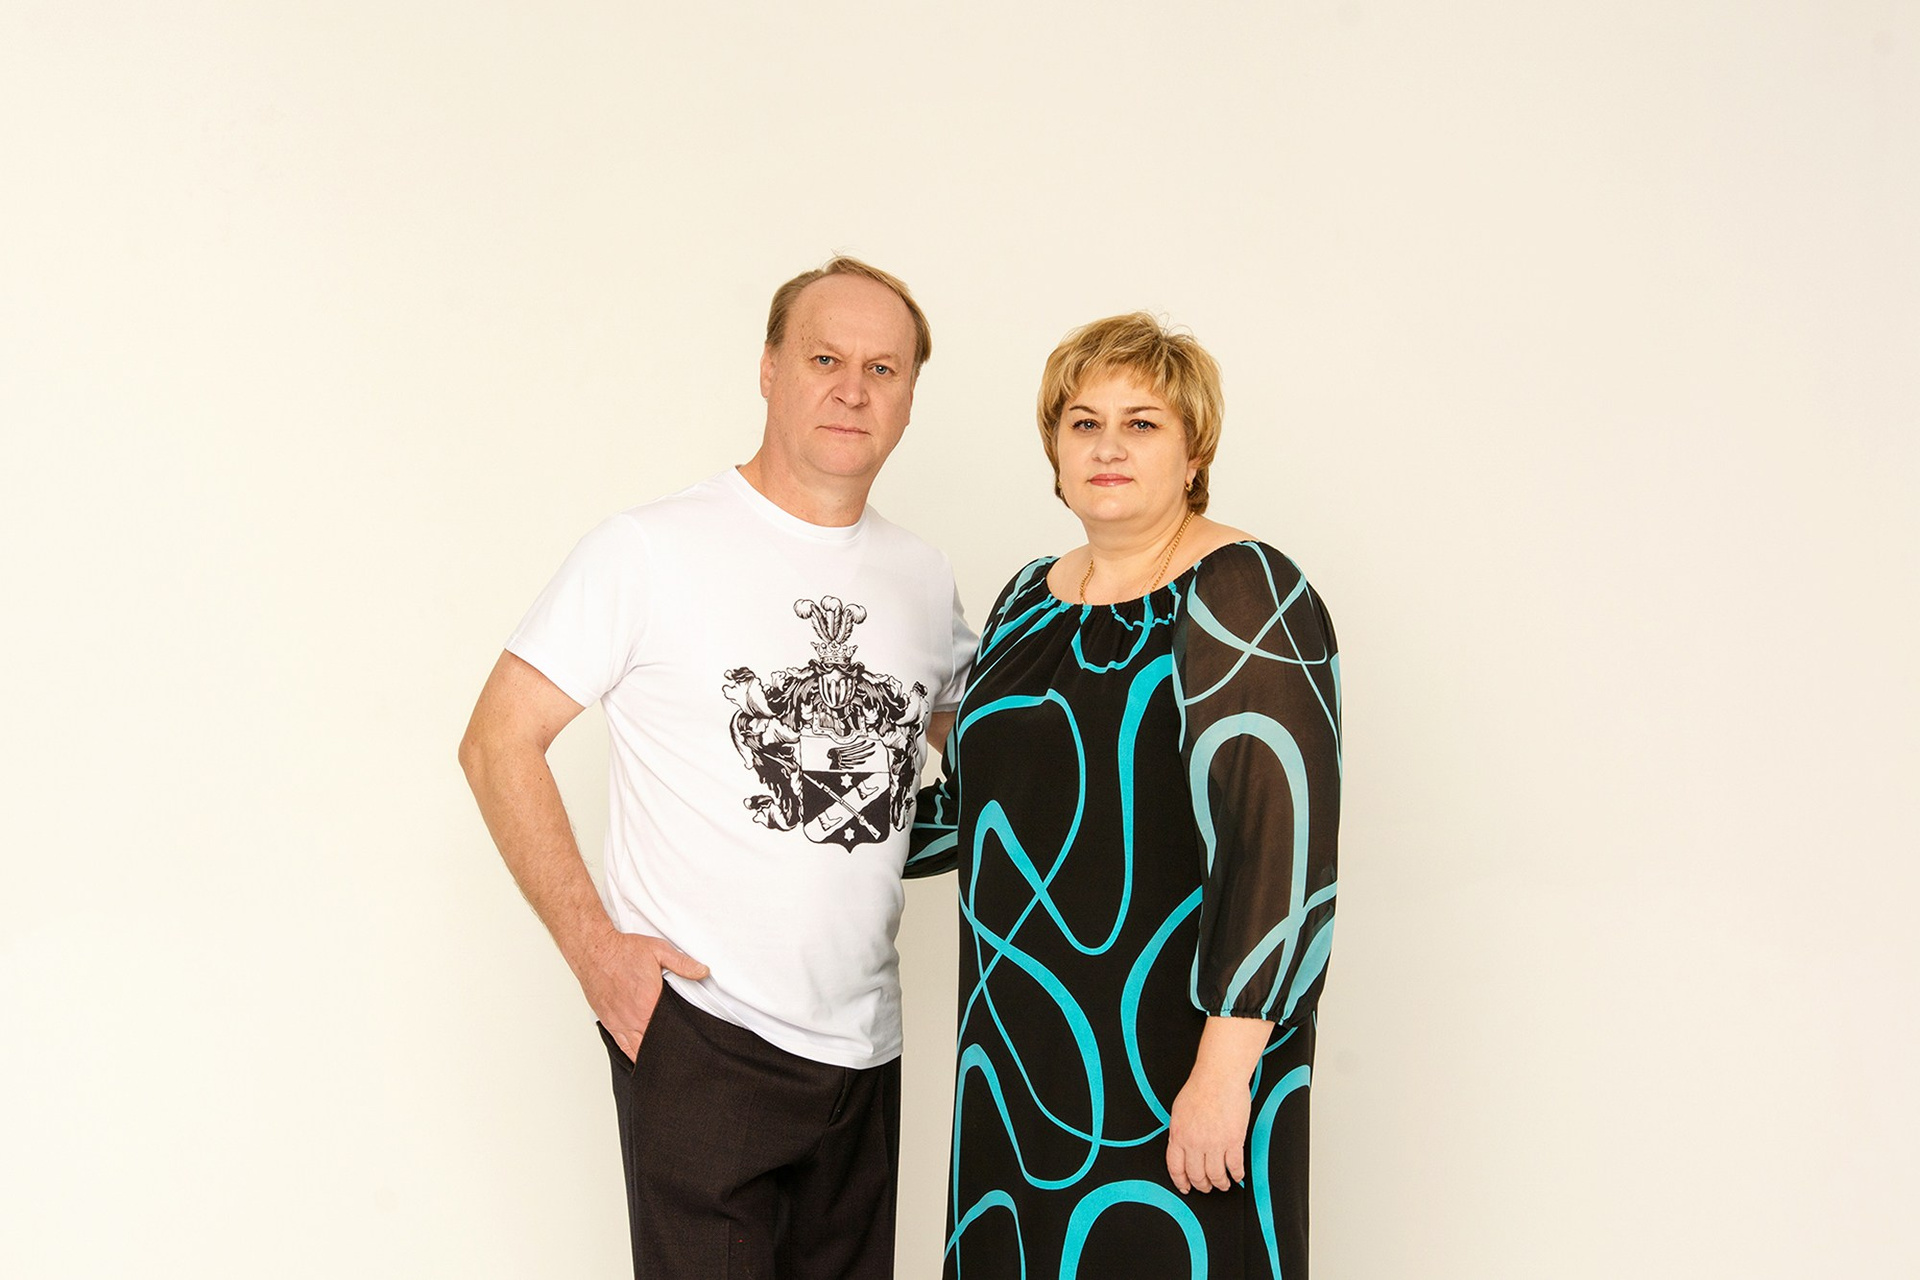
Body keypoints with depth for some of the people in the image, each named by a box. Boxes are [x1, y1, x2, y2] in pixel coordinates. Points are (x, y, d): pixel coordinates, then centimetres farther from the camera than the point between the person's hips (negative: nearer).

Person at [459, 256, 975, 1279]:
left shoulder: (924, 578, 8)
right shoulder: (652, 552, -8)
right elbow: (498, 743, -6)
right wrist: (593, 946, -12)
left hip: (864, 1045, 5)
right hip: (698, 1037, -5)